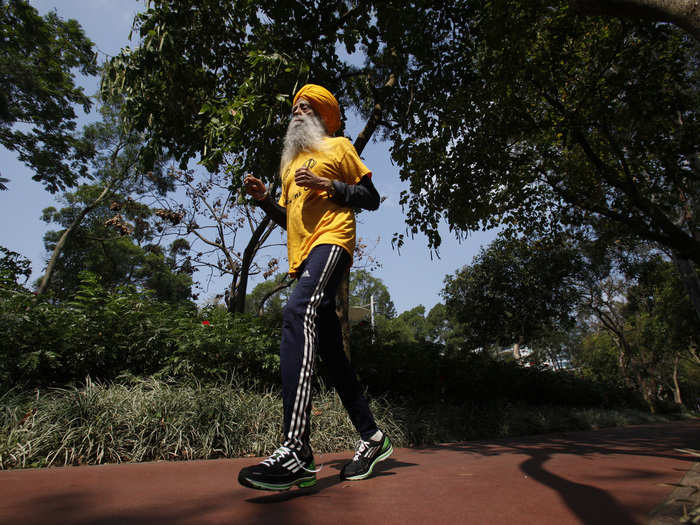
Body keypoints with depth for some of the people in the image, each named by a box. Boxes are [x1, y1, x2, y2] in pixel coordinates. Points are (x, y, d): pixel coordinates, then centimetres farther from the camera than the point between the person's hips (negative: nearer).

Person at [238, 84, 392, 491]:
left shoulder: (338, 146, 13)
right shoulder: (292, 161, 32)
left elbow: (372, 198, 5)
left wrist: (327, 184, -7)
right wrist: (264, 198, 11)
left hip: (330, 241, -8)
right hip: (303, 255, 8)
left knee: (298, 314, -33)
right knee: (330, 350, 4)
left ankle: (296, 452, -39)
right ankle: (373, 438, 15)